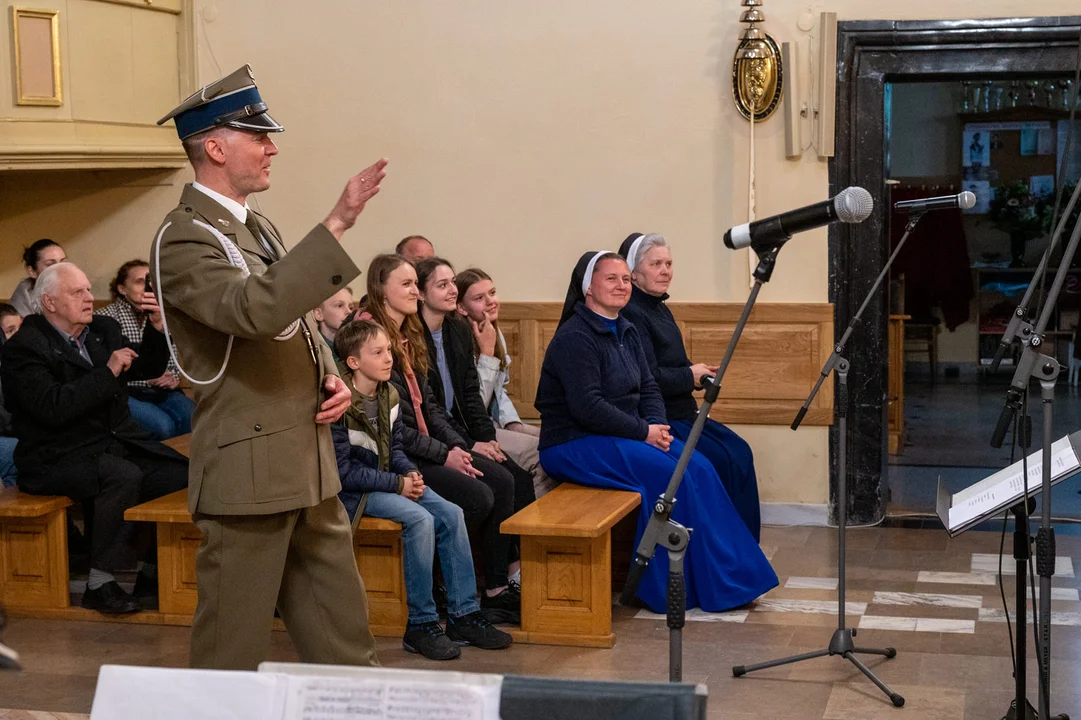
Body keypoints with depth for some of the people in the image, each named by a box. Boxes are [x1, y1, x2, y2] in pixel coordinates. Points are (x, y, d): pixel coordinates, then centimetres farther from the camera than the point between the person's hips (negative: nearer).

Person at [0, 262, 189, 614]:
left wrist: (156, 328, 0)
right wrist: (108, 372, -21)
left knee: (180, 474, -17)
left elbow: (149, 368, 19)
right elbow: (53, 408, -24)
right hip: (59, 458, -7)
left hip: (117, 441, 7)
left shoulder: (104, 330, 11)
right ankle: (99, 584, -21)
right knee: (124, 476, -34)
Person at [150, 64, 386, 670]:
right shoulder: (184, 239, -14)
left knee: (339, 618, 16)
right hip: (251, 465, -9)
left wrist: (331, 378, 4)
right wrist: (337, 226, -34)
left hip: (309, 460, 9)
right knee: (236, 635, 3)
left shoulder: (258, 227, 15)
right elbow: (255, 308, -33)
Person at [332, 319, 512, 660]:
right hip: (353, 491, -8)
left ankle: (463, 615, -2)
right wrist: (397, 484, -19)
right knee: (420, 519, -28)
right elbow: (343, 471, -19)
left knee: (451, 514, -8)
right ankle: (421, 625, -19)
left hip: (388, 481, 8)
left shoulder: (388, 395, 6)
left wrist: (410, 473, -6)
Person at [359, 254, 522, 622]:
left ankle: (497, 588, -5)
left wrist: (457, 445, 1)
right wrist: (442, 454, -15)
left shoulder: (409, 337, 16)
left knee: (502, 481, -6)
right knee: (478, 496, -20)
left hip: (425, 445, 9)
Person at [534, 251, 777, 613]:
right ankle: (709, 586, -13)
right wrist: (644, 432, -18)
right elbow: (587, 407, -22)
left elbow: (648, 389, 14)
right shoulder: (574, 338, -15)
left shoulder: (626, 333, 14)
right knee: (671, 475, -23)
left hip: (623, 435, 9)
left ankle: (734, 574, -10)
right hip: (575, 445, -8)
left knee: (699, 467, -12)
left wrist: (657, 426, -7)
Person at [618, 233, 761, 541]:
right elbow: (648, 379, -24)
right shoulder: (630, 314, -15)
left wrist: (699, 373, 0)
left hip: (682, 413, 10)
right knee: (723, 461, -17)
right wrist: (690, 376, -9)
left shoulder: (661, 309, 16)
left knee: (740, 451, -1)